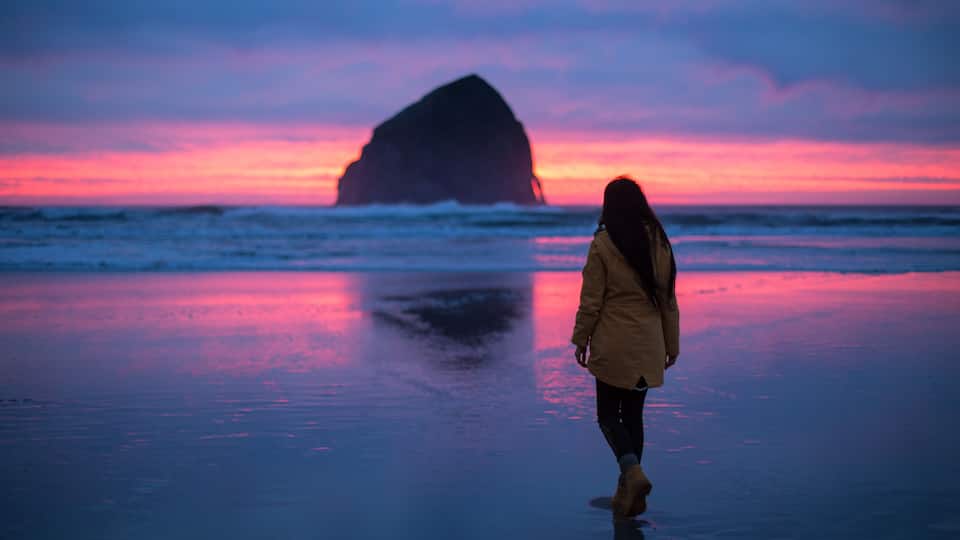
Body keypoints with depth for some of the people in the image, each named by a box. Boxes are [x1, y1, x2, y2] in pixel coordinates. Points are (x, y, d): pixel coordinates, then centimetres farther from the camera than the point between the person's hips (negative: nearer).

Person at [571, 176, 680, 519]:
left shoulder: (602, 245, -11)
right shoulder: (659, 243, 2)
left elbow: (591, 301, -8)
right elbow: (668, 300, 7)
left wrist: (581, 340, 4)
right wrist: (672, 344, 16)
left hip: (613, 346, -4)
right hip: (648, 347, 4)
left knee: (608, 414, 6)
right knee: (633, 414, 14)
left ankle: (633, 471, -17)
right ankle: (628, 491, 18)